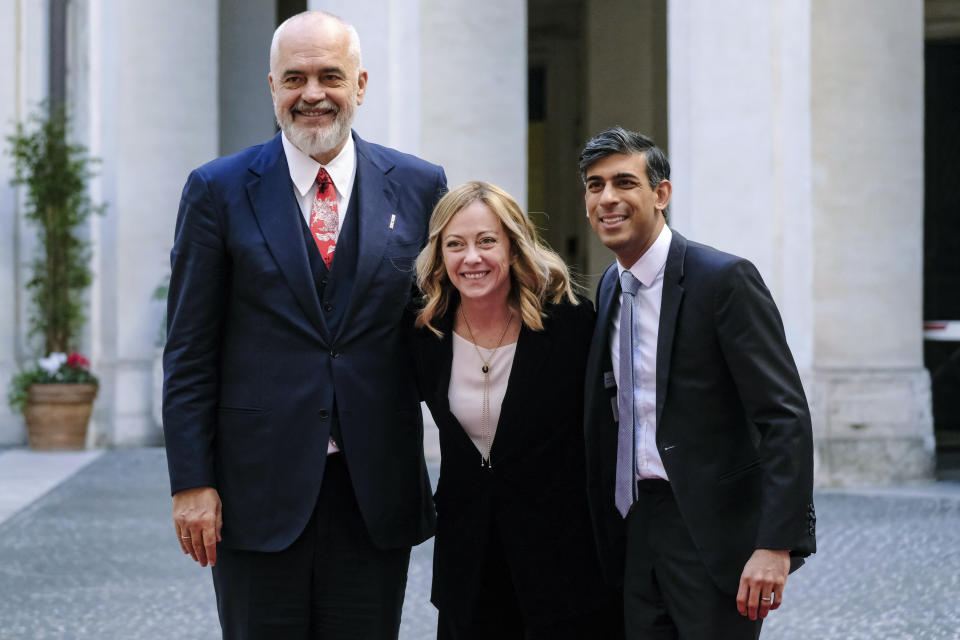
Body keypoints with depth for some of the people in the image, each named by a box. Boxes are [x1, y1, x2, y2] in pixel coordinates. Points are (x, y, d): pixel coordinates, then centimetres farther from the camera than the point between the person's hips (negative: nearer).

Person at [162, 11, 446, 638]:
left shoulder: (418, 186, 5)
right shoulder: (218, 191, 1)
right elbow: (190, 352, 0)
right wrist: (191, 483, -5)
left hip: (376, 492, 2)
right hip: (258, 489, -1)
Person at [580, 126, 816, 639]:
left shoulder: (724, 279, -12)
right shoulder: (610, 287, 12)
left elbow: (785, 417, -17)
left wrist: (776, 544, -24)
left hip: (714, 533, -7)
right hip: (639, 530, 7)